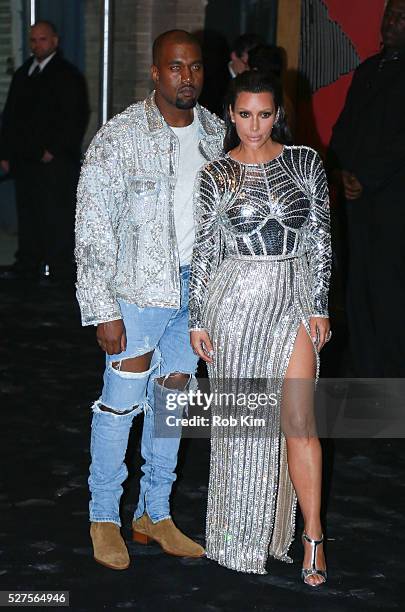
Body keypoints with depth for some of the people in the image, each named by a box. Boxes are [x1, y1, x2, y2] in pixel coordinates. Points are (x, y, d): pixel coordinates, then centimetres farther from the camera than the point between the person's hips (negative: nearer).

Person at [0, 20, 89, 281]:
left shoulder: (67, 75, -3)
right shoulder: (22, 74, 18)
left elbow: (76, 118, -10)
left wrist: (54, 150, -14)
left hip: (56, 162, -6)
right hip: (24, 160, 7)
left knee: (58, 218, -5)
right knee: (28, 216, 9)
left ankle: (60, 270, 0)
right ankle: (27, 266, 16)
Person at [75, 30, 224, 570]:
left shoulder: (214, 132, 4)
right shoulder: (120, 137, -14)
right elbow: (93, 227, -14)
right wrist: (103, 311, -17)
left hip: (197, 286, 6)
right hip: (139, 288, -5)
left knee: (173, 399, 13)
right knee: (121, 403, 1)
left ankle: (155, 514, 27)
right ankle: (104, 517, 19)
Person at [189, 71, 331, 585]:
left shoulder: (304, 162, 2)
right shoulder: (215, 175, 2)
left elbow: (320, 238, 3)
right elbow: (202, 251, 3)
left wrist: (320, 306, -1)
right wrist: (197, 320, 1)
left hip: (293, 300, 0)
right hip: (233, 301, 1)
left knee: (298, 419, -7)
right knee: (238, 418, 8)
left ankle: (312, 536, 1)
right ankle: (243, 527, 24)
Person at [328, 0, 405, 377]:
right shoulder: (368, 70, 19)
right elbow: (344, 126, 18)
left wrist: (366, 178, -11)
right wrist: (343, 169, 2)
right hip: (359, 194, 7)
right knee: (359, 286, 7)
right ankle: (365, 372, 14)